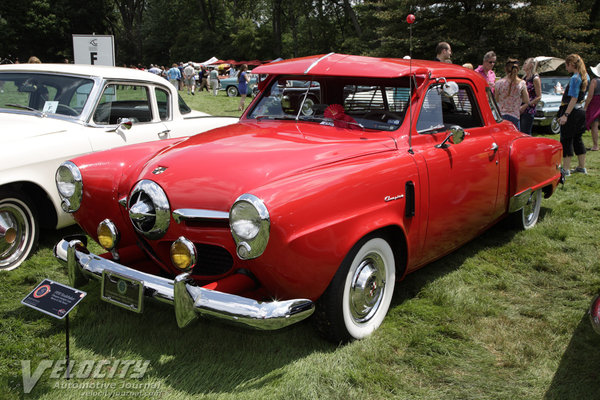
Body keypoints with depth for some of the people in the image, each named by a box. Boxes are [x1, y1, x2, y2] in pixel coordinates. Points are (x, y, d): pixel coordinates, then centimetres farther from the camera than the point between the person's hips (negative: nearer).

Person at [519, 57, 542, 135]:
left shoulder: (535, 78, -8)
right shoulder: (525, 78, 14)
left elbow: (539, 97, -11)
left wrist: (525, 106, -17)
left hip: (529, 111, -7)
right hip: (521, 110, 7)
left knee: (525, 134, -6)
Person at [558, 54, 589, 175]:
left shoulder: (575, 78, -17)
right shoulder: (585, 77, 11)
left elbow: (574, 99, -23)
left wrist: (565, 115, -27)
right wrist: (564, 91, 36)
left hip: (572, 112, -9)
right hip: (580, 111, 9)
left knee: (566, 140, -3)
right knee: (577, 139, 17)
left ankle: (566, 169, -2)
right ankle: (582, 167, 23)